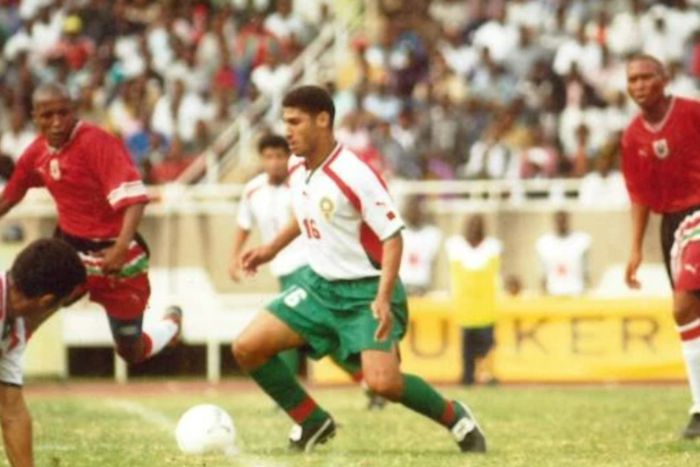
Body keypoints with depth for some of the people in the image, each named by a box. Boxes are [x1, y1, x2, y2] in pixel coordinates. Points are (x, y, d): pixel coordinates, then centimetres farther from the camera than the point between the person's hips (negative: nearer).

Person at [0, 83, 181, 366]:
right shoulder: (38, 152, -1)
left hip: (114, 255, -5)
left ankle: (172, 322, 40)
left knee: (132, 353, 9)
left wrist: (121, 249, -42)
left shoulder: (97, 143, -22)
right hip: (69, 250, 5)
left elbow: (134, 198, -30)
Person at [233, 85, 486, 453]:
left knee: (382, 383, -26)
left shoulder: (354, 175, -22)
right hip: (318, 284, 7)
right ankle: (312, 423, 13)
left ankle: (454, 418, 3)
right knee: (247, 348, -5)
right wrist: (272, 248, 21)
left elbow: (392, 237, -20)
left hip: (366, 292, -7)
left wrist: (383, 298, -29)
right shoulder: (296, 168, 1)